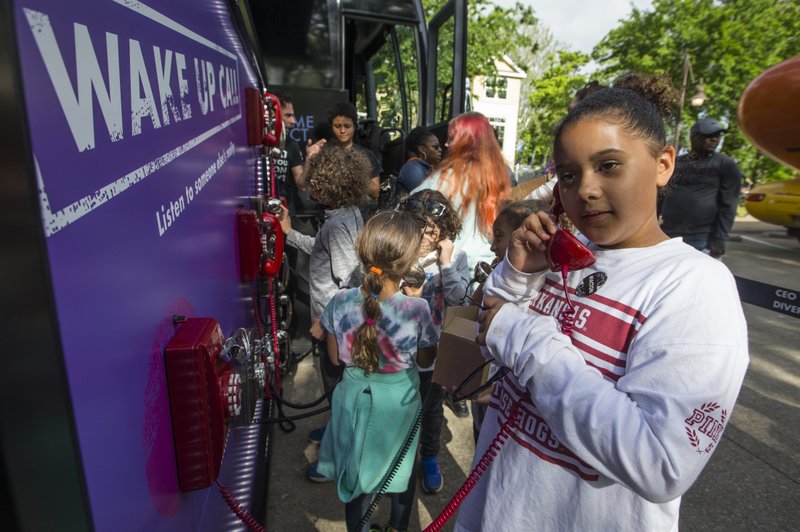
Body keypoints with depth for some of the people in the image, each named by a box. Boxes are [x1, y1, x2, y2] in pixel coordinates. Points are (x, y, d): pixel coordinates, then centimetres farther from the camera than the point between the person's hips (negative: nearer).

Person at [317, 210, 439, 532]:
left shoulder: (340, 303, -19)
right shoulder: (416, 310, -27)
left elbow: (335, 358, -5)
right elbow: (425, 361, -9)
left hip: (355, 398, 2)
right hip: (399, 401, -1)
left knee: (358, 471, 26)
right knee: (402, 469, 29)